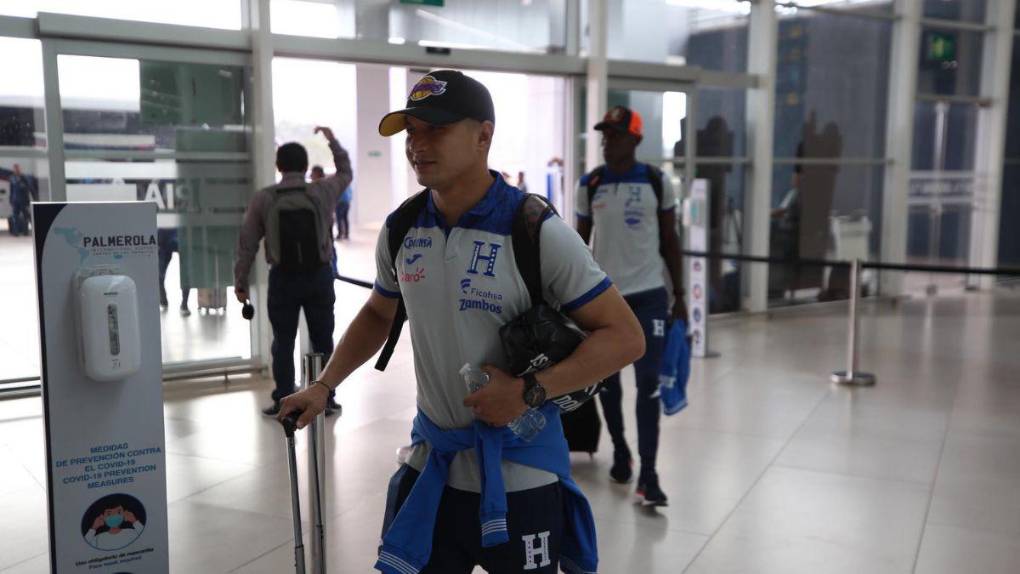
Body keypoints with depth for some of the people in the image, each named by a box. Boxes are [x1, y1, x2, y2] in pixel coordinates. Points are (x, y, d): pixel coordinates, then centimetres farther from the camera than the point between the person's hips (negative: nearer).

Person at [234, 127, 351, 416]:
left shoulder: (262, 199, -4)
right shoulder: (323, 191, -2)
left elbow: (248, 243, -2)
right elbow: (345, 172, 20)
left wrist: (241, 280, 7)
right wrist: (332, 140, 32)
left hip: (283, 277, -1)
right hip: (318, 275, 1)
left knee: (283, 343, 7)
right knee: (322, 340, 9)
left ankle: (283, 403, 11)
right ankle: (325, 399, 15)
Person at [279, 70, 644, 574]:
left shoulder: (536, 232, -16)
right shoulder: (400, 230, 0)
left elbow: (625, 337, -15)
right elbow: (379, 313, 19)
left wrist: (529, 392, -23)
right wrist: (323, 386, 10)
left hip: (521, 479, -4)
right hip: (430, 469, 5)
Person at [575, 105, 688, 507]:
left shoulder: (657, 182, -2)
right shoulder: (590, 185, 1)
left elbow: (670, 241, 5)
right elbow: (581, 243, 7)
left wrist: (679, 296, 3)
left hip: (648, 294, -1)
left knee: (648, 383, -6)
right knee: (607, 382, 11)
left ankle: (648, 476, 0)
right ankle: (620, 451, 33)